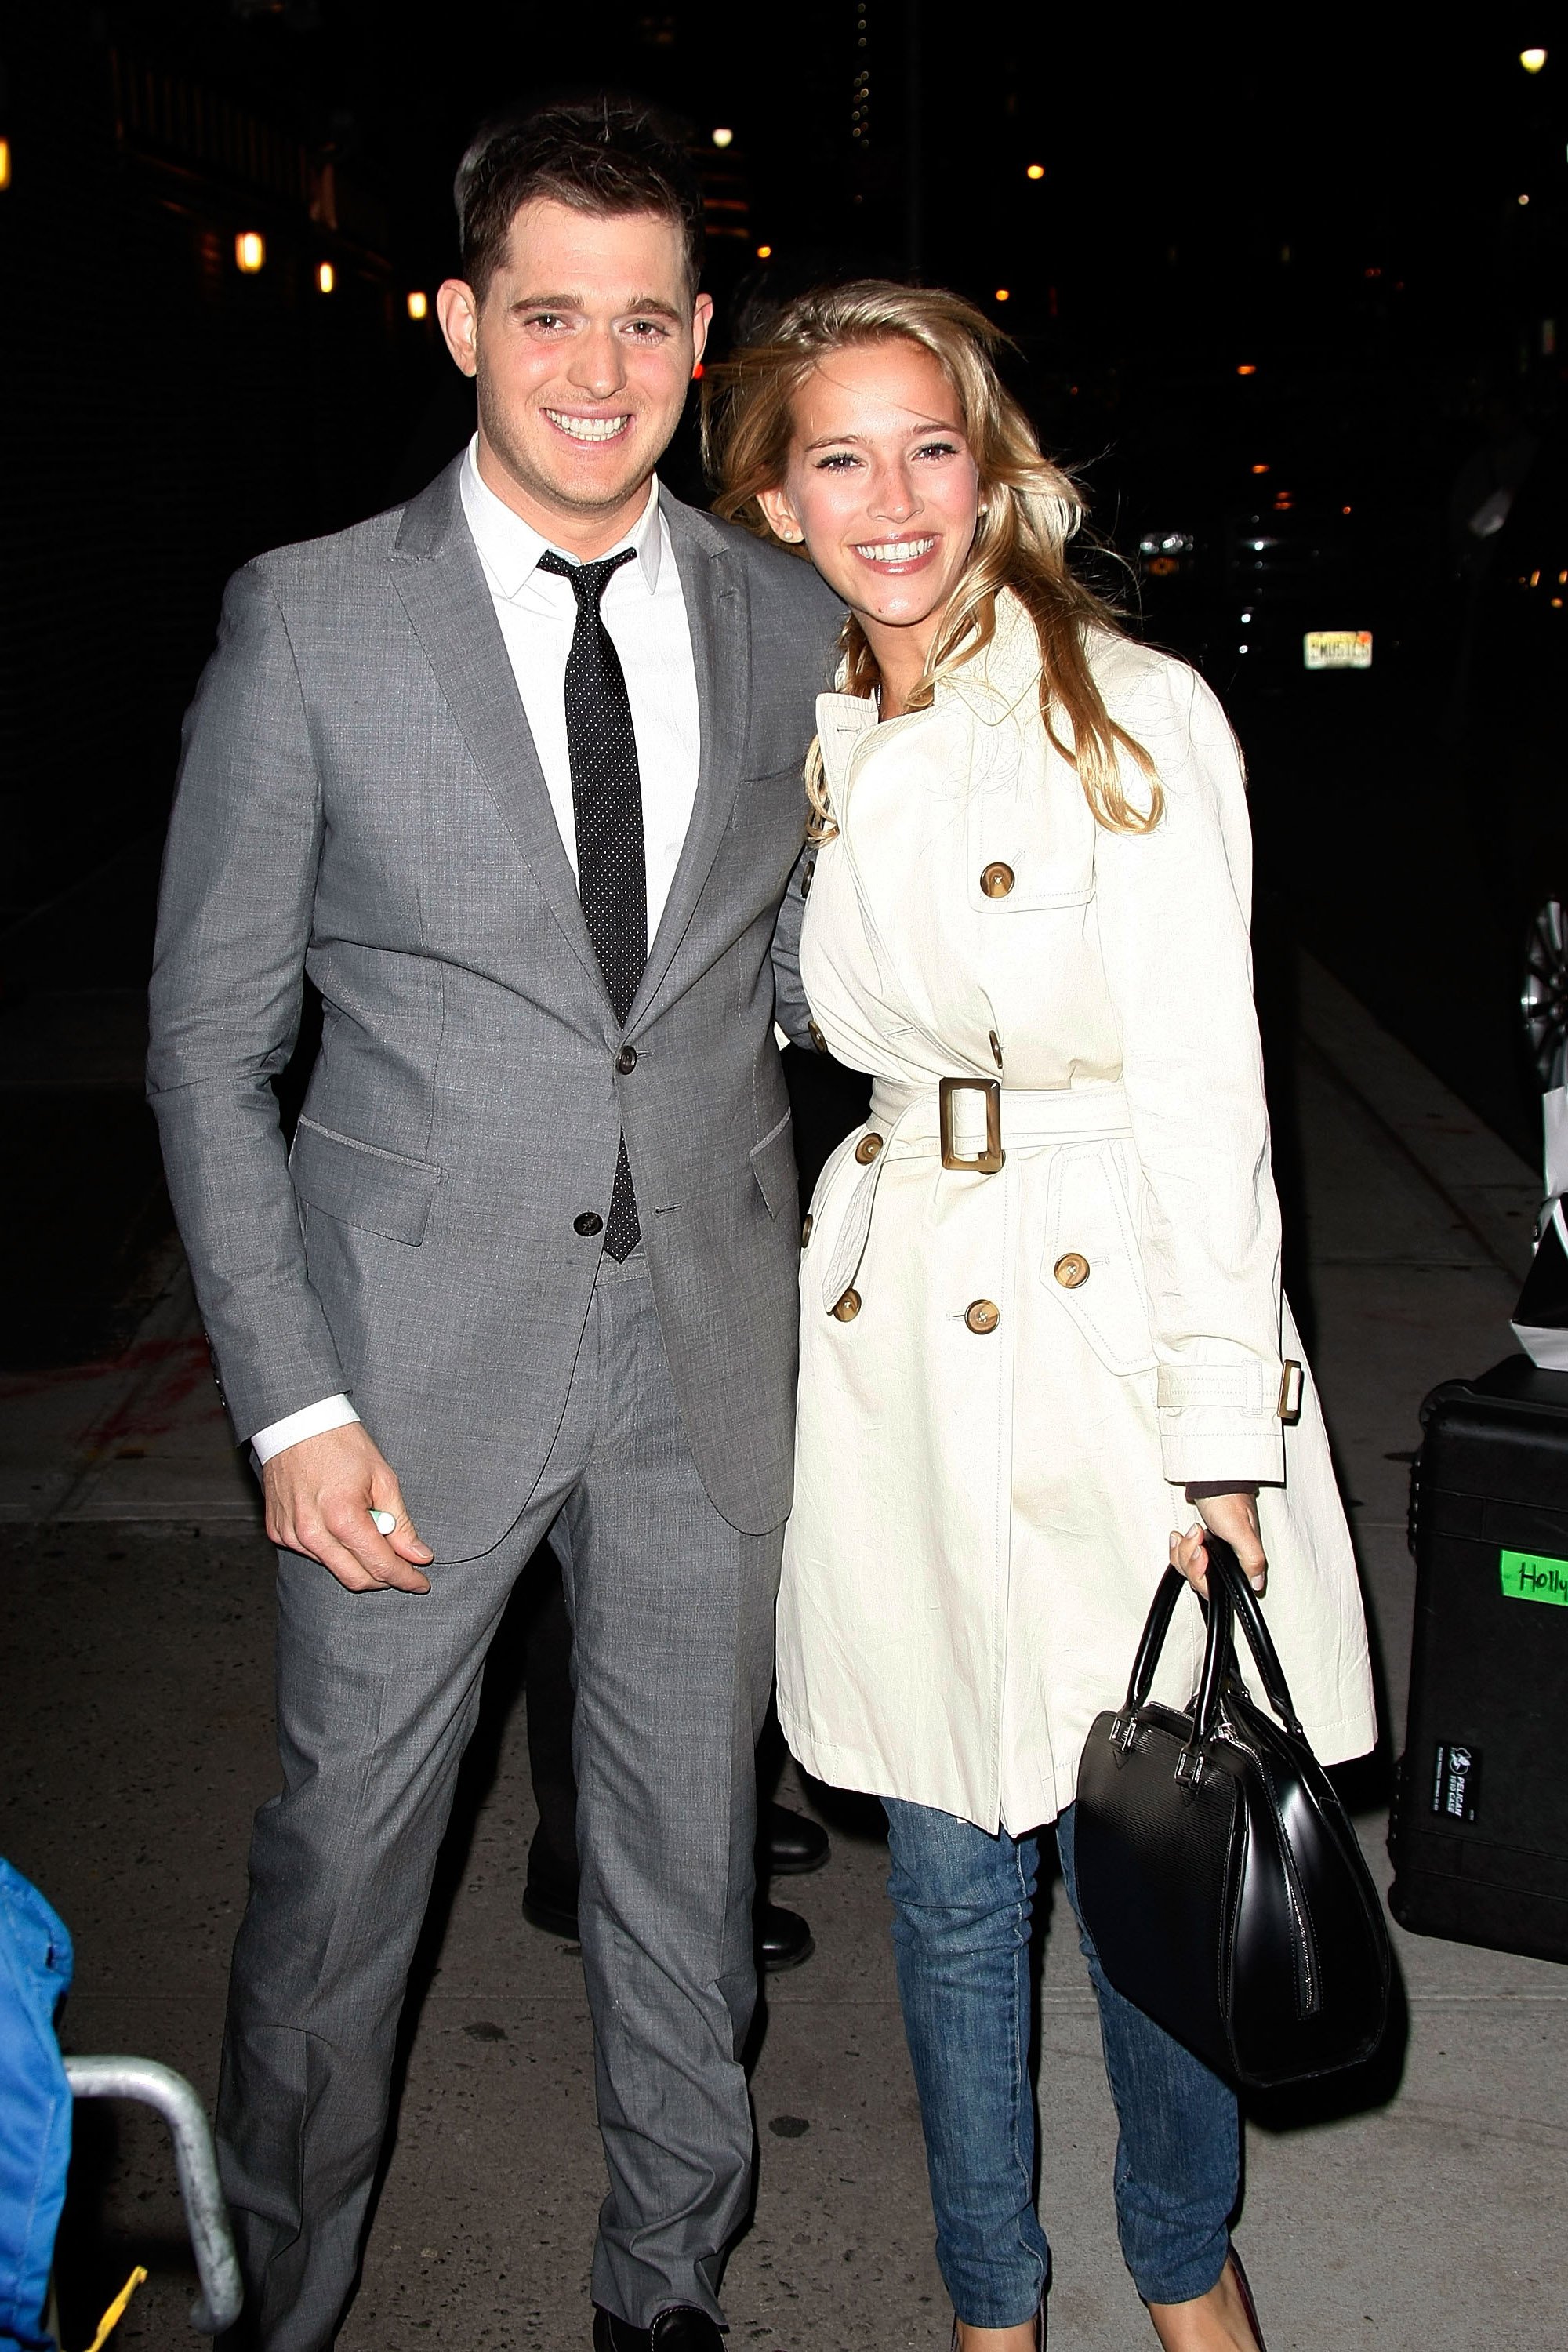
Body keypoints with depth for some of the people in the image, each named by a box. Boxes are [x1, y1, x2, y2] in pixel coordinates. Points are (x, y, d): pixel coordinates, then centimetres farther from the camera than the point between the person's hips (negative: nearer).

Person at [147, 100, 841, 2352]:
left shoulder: (793, 624, 3)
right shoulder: (310, 622, -6)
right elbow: (211, 1030, -4)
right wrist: (291, 1403, -9)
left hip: (712, 1356, 3)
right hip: (420, 1355, -2)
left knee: (691, 1854, 15)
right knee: (341, 1861, 10)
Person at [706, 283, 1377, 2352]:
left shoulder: (1137, 716, -8)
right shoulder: (800, 750, 6)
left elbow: (1202, 1093, -11)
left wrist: (1221, 1441, -14)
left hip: (1122, 1319, -3)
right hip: (896, 1338, 4)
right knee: (951, 1869, 12)